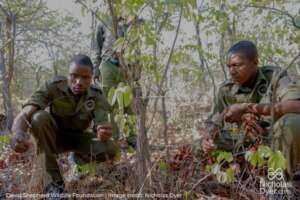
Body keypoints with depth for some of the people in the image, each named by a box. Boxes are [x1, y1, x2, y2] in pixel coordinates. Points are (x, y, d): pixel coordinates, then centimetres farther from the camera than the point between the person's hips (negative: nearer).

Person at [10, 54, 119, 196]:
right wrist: (19, 134, -60)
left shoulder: (96, 97, -20)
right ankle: (55, 180, -22)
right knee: (39, 117, -35)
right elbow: (24, 115, -36)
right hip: (53, 136, -1)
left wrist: (104, 134, -55)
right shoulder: (53, 87, -26)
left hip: (77, 138, 1)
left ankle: (79, 156, 10)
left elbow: (102, 129, -29)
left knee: (111, 150, -27)